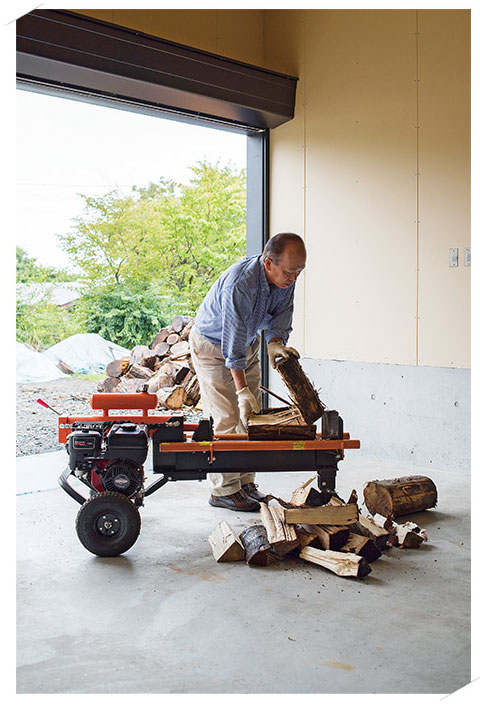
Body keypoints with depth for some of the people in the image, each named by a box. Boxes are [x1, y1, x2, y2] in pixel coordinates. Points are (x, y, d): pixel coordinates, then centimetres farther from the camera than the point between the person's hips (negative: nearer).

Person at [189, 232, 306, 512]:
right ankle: (224, 490, 2)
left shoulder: (286, 278, -15)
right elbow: (233, 345, -36)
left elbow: (282, 312, -2)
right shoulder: (239, 284, -37)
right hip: (213, 346, -7)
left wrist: (276, 342, -22)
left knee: (252, 415, 7)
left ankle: (246, 483, 17)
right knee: (227, 420, -9)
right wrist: (242, 390, -35)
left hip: (248, 343, 8)